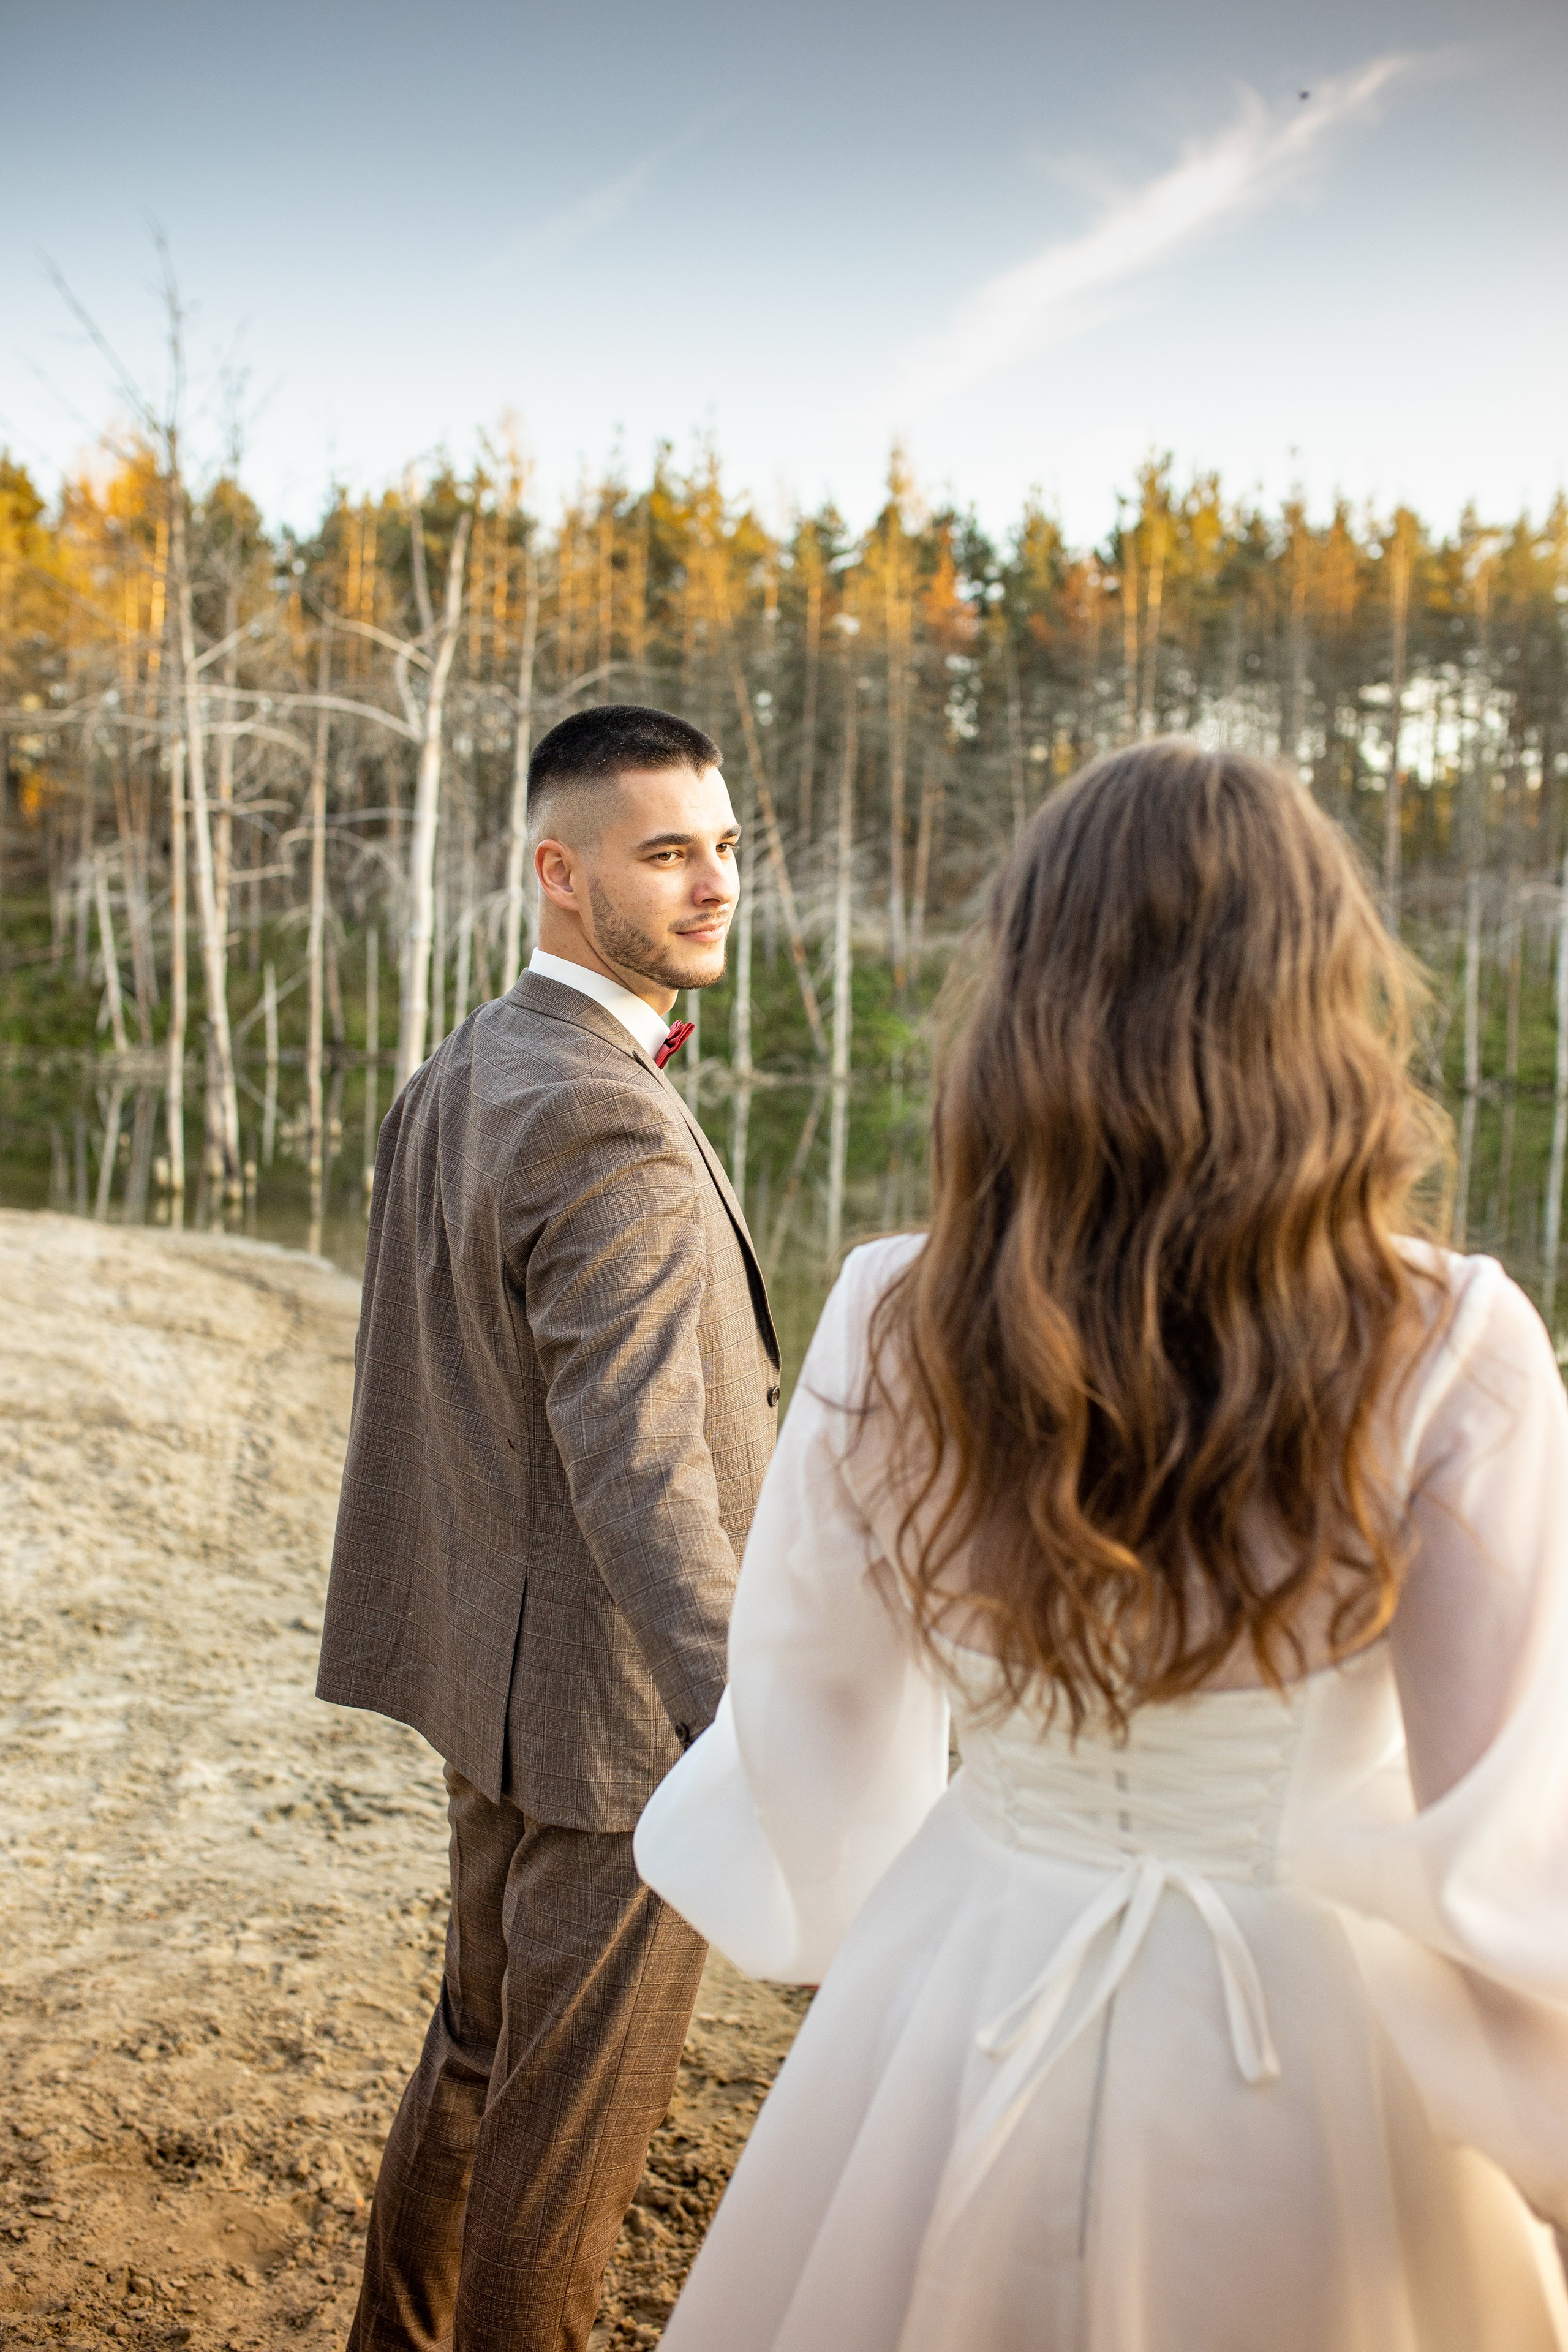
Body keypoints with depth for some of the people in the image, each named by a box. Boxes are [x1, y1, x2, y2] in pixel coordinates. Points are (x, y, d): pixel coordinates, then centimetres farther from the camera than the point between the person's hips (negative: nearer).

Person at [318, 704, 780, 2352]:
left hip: (493, 1656, 10)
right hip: (609, 1694, -10)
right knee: (581, 2096, 11)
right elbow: (636, 1466, -33)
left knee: (484, 2043, 26)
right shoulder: (609, 1125, -24)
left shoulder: (454, 1076, 7)